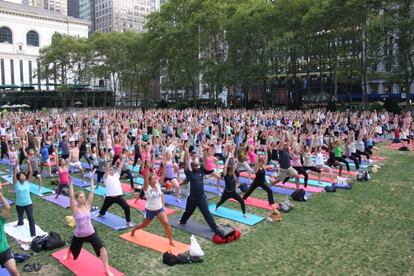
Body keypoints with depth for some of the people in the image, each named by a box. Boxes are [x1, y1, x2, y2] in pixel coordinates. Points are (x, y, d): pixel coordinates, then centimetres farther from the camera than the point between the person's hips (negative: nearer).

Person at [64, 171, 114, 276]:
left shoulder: (87, 205, -7)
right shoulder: (75, 209, -14)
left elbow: (92, 192, -13)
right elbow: (71, 196, -27)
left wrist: (91, 179, -18)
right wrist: (70, 182, -34)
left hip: (91, 233, 1)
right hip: (78, 235, 0)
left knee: (102, 248, -18)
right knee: (73, 250, 26)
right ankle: (67, 255, 67)